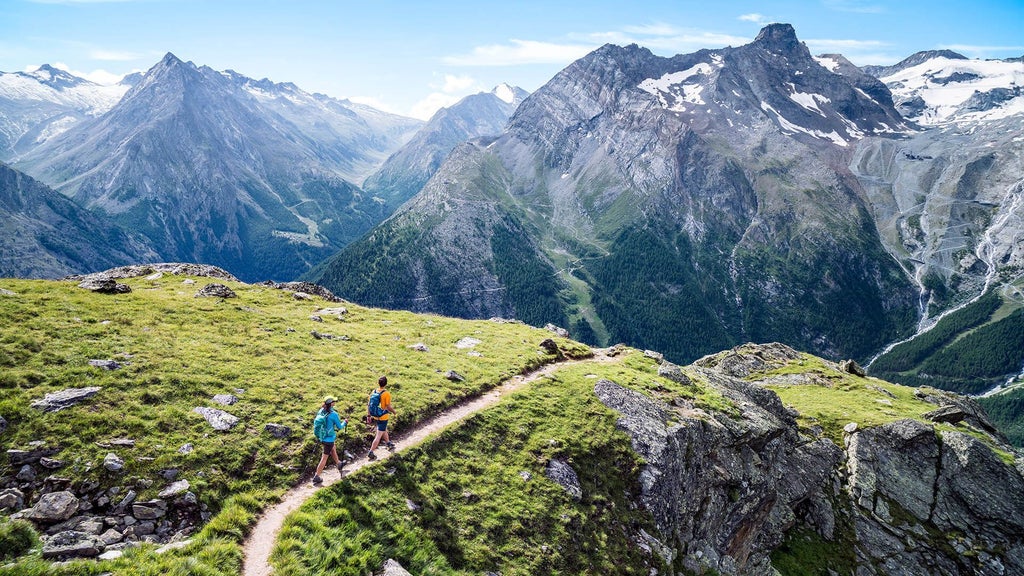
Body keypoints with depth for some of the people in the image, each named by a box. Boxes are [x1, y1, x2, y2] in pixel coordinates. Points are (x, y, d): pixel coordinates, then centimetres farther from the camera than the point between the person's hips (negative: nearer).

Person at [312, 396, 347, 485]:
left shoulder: (320, 411, -6)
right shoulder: (333, 414, -24)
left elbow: (316, 424, 7)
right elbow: (340, 427, -11)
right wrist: (344, 422, 8)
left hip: (321, 437, 7)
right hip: (329, 439, -7)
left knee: (333, 448, 30)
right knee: (324, 458, 5)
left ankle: (338, 464, 49)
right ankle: (316, 477, 10)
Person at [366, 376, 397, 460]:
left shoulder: (373, 392, -4)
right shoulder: (386, 394, -22)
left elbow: (368, 405, 1)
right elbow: (388, 406, -19)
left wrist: (368, 415, 10)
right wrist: (394, 411, 0)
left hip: (375, 416, 7)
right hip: (383, 417, -7)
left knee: (384, 430, 29)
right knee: (379, 435, 2)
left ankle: (388, 444, 48)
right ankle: (371, 452, 1)